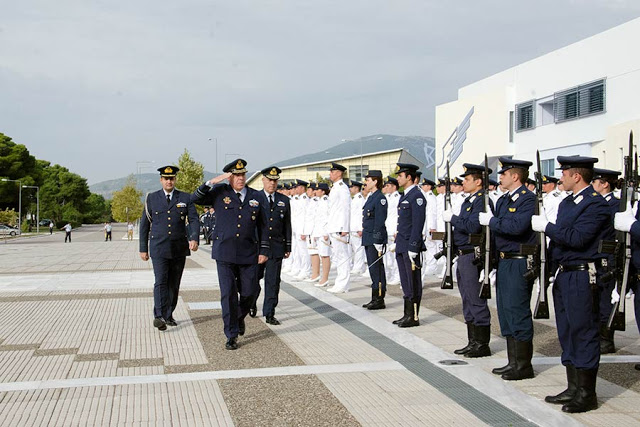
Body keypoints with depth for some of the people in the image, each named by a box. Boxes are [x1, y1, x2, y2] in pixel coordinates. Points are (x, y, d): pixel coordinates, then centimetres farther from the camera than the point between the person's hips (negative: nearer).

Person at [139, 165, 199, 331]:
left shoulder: (185, 198, 6)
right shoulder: (151, 198, 5)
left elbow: (193, 220, -3)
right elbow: (144, 224, 8)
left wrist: (194, 239, -21)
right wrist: (143, 248, 6)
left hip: (179, 249, 2)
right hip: (159, 248, -2)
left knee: (174, 284, 9)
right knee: (161, 282, -15)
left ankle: (168, 315, 21)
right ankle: (159, 316, -23)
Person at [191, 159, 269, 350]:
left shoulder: (255, 196, 6)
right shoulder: (219, 192, 2)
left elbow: (263, 225, 9)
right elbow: (195, 198, -6)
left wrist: (264, 250, 4)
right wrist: (212, 182, -16)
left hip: (249, 254, 2)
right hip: (225, 253, -2)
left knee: (249, 293, 6)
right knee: (228, 294, -2)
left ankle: (240, 317, 38)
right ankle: (231, 335, 8)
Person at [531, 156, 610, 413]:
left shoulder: (596, 204, -12)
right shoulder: (567, 202, 16)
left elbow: (577, 238, -22)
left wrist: (546, 226, -14)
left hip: (581, 276, -9)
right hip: (563, 274, 9)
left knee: (584, 333, -3)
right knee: (567, 333, 13)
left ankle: (587, 394, 6)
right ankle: (573, 388, 23)